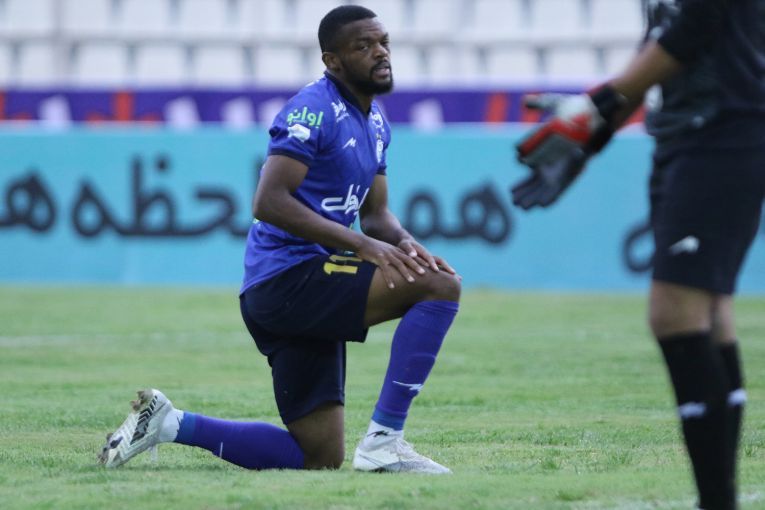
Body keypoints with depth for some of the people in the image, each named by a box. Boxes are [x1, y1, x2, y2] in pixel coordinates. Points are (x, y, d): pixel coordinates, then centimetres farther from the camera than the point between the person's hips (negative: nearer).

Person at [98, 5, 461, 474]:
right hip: (288, 274, -10)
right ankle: (383, 441, -22)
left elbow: (376, 214, 19)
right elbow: (269, 202, -22)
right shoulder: (315, 109, -12)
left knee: (321, 458, 8)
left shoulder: (375, 123, 17)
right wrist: (361, 244, -26)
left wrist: (404, 243, -5)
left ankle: (169, 422, 14)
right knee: (441, 286, -23)